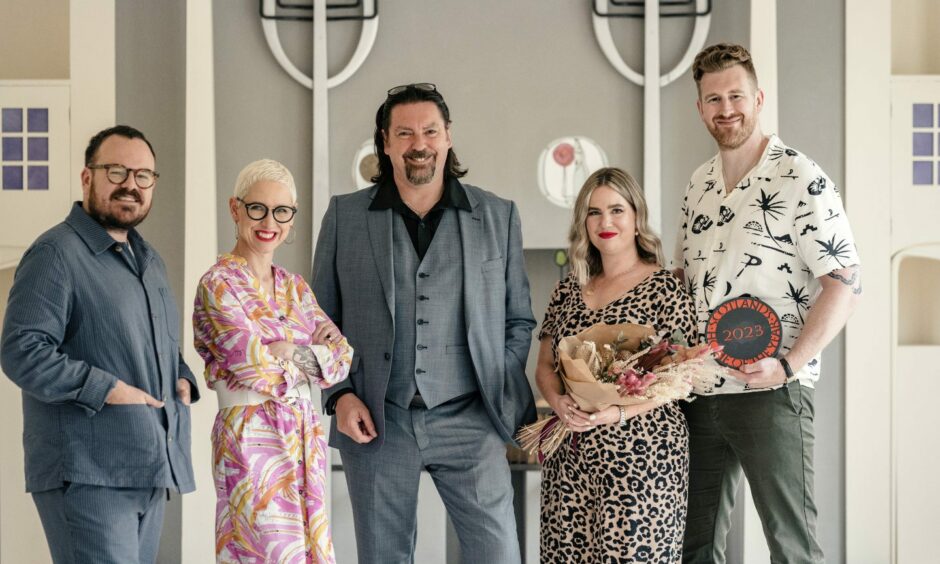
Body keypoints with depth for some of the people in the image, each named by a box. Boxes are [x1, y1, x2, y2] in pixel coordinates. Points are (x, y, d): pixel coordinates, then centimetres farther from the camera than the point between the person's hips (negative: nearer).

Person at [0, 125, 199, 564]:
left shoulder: (149, 260, 19)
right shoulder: (56, 254, -9)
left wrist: (182, 380, 9)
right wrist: (107, 390, -21)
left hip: (150, 471, 9)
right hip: (88, 476, -8)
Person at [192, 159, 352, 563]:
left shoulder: (295, 287, 13)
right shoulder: (218, 284, -7)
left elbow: (341, 358, 5)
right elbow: (252, 362, -18)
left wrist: (291, 352, -11)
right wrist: (311, 350, -4)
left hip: (305, 436, 7)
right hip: (251, 435, -7)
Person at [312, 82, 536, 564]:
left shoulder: (498, 216, 6)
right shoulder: (345, 216, 5)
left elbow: (518, 319, 11)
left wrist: (506, 399, 0)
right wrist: (340, 394, -3)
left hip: (469, 421, 0)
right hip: (376, 422, 0)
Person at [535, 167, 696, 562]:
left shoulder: (663, 287, -3)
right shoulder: (568, 291, 13)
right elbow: (544, 365, 15)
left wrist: (618, 412, -19)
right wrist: (558, 402, -7)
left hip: (640, 453, -5)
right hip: (569, 457, 5)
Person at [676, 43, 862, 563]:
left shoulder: (800, 179, -7)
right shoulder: (699, 184, 13)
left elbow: (844, 284, -11)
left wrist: (789, 365, -20)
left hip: (770, 394, -6)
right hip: (698, 395, 6)